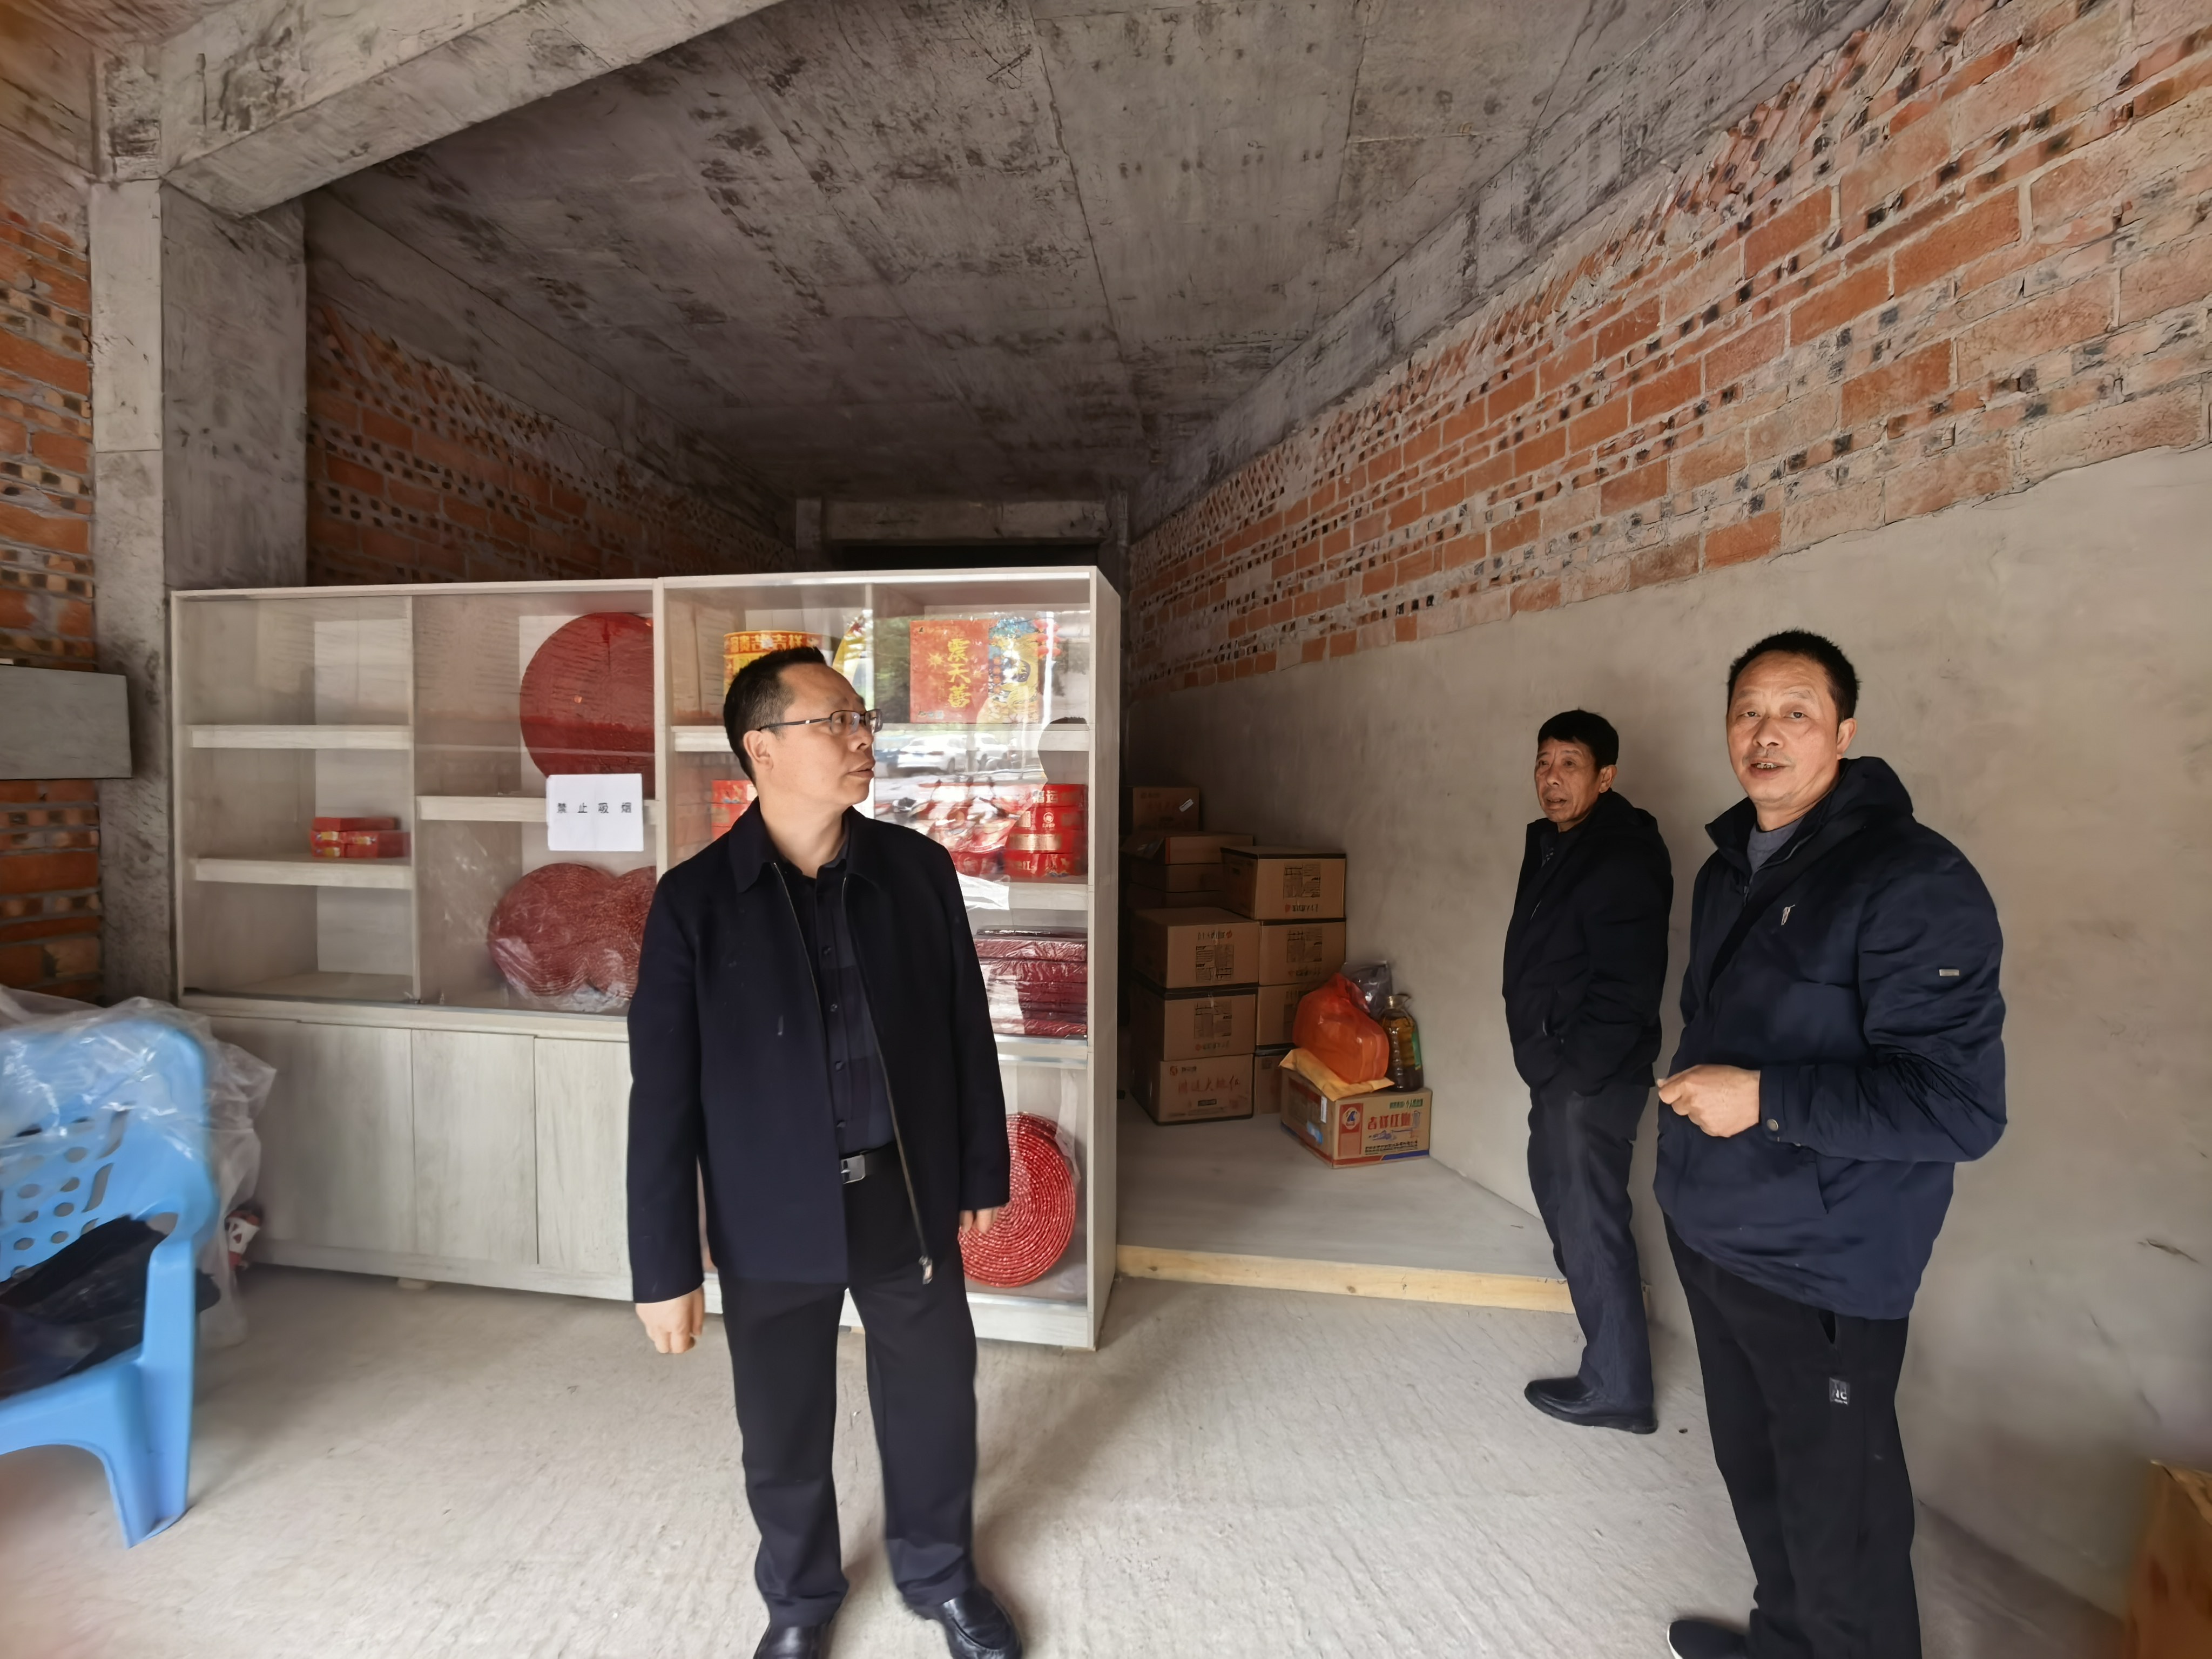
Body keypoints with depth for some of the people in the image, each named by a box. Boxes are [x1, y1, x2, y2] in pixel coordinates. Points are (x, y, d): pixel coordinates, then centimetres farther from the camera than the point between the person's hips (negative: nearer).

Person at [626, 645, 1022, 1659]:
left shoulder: (917, 867, -5)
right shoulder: (695, 900, -11)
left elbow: (967, 1031, 1)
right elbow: (663, 1097, -9)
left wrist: (982, 1171, 6)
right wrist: (664, 1266, -7)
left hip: (910, 1195, 2)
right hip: (772, 1215, -1)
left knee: (934, 1397, 18)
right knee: (784, 1428, 19)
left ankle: (941, 1575, 48)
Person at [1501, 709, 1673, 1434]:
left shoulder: (1624, 859, -21)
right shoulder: (1553, 842, 9)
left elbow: (1627, 989, -24)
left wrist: (1576, 1070, -20)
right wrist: (1542, 1054, 14)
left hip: (1592, 1073, -10)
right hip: (1556, 1062, 10)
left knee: (1590, 1217, -2)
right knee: (1557, 1185, 27)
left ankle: (1617, 1388, 12)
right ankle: (1596, 1288, 53)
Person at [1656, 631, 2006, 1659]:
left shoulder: (1912, 881, -17)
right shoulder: (1728, 869, 9)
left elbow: (1961, 1105, -21)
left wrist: (1764, 1100, -25)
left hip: (1821, 1270, -7)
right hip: (1708, 1234, 8)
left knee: (1838, 1524, 7)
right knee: (1752, 1468, 24)